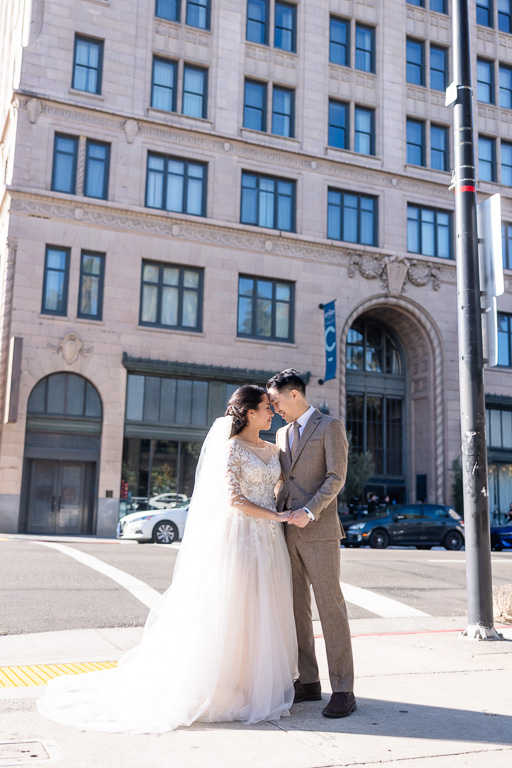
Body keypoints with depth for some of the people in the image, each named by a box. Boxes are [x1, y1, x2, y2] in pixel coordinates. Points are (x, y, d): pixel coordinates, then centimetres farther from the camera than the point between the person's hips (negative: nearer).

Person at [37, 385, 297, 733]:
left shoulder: (272, 450, 14)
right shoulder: (231, 447, -7)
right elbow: (233, 499, -14)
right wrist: (276, 516, -13)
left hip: (267, 542, 7)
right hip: (237, 537, -7)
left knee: (263, 612, 8)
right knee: (229, 613, -3)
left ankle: (259, 683, 20)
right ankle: (219, 687, 9)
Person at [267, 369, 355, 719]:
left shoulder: (330, 426, -2)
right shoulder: (283, 434, 19)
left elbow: (336, 477, -10)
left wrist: (310, 511, -21)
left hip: (319, 530, -7)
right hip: (288, 531, 7)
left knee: (330, 606, -5)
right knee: (297, 607, 8)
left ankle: (343, 690, 1)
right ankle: (309, 682, 17)